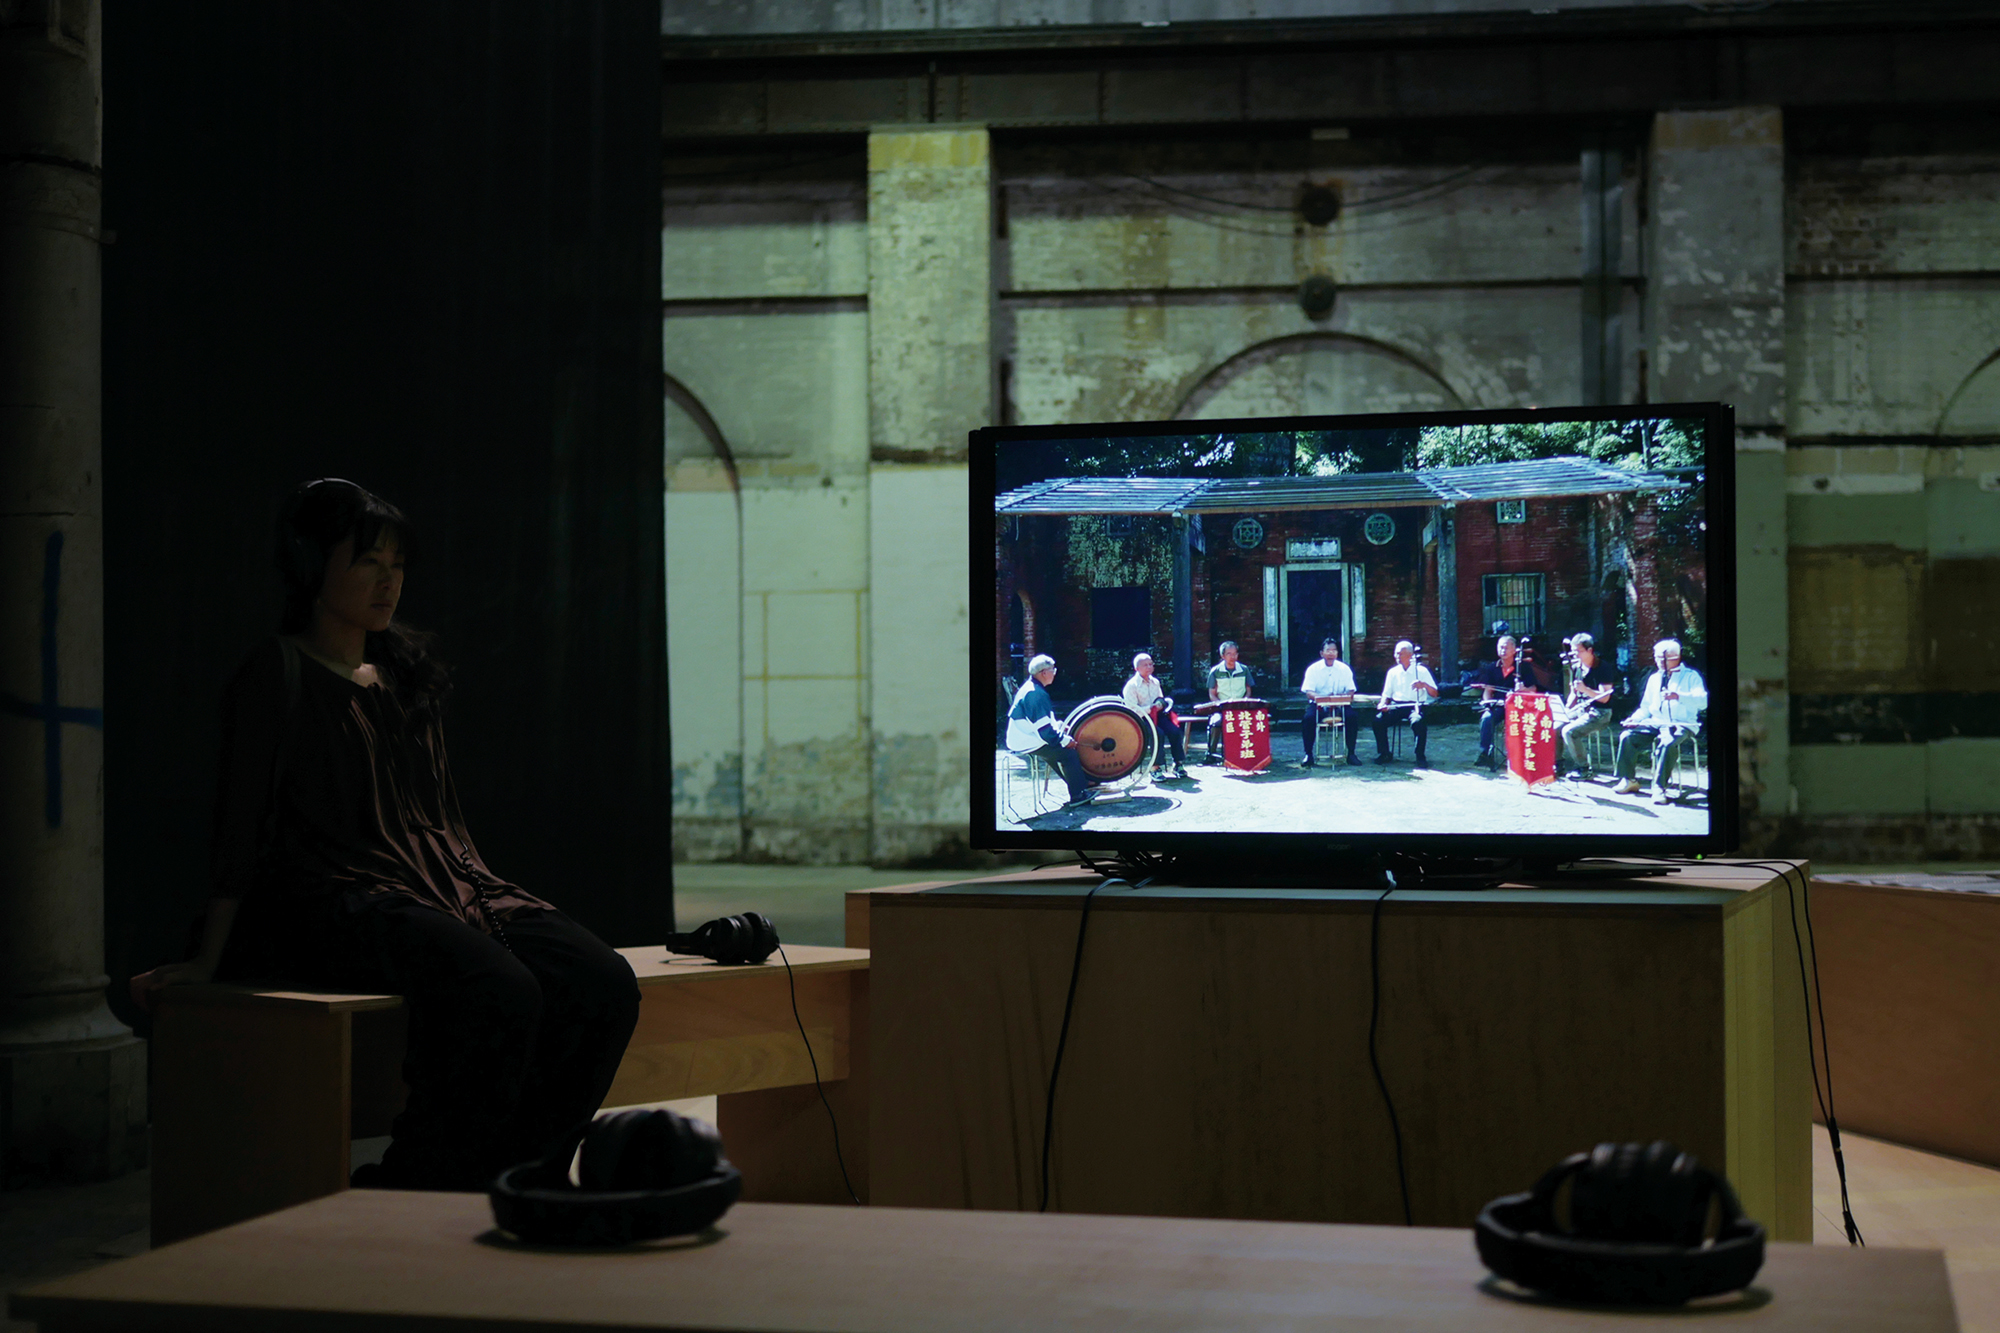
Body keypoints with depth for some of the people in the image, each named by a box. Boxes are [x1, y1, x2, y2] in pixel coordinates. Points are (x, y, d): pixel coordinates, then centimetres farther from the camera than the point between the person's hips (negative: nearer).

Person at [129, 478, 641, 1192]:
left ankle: (503, 1180, -15)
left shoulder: (407, 672, 23)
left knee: (605, 986, -18)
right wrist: (209, 960, -9)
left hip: (450, 885, 7)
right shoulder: (279, 673, 1)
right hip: (336, 899, -7)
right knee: (500, 992, -35)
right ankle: (411, 1194, -22)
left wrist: (487, 898, 19)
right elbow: (241, 820, -5)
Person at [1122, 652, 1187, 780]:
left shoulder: (1155, 682, 16)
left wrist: (1163, 703, 3)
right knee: (1158, 733, -32)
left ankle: (1178, 764, -10)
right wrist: (1151, 708, -20)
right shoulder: (1131, 686, -5)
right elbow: (1133, 709, -13)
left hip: (1157, 715, 6)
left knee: (1174, 731, -21)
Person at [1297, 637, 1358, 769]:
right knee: (1308, 718, -30)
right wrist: (1319, 698, -30)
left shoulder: (1344, 669, 5)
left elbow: (1350, 691, 0)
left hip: (1340, 704, 1)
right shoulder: (1313, 669, 0)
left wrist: (1345, 699, -25)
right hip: (1318, 704, -1)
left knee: (1351, 716, -28)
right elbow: (1309, 692, -8)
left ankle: (1351, 754, -14)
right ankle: (1308, 755, -17)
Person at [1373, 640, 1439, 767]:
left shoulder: (1422, 671, 5)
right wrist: (1382, 704, -6)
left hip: (1415, 705, -3)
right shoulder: (1393, 672, 16)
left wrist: (1425, 685, -20)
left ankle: (1420, 757, -22)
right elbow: (1386, 694, 17)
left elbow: (1435, 695, 1)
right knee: (1379, 720, -25)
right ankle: (1383, 753, -6)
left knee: (1418, 722, -37)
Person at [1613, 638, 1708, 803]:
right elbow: (1645, 707, 25)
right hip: (1655, 722, 6)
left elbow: (1703, 700, -15)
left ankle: (1659, 788, -35)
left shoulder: (1690, 676, 2)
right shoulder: (1654, 678, 21)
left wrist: (1679, 696, -32)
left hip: (1680, 724, -6)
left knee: (1667, 743, -38)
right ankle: (1628, 780, -6)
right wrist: (1635, 718, 2)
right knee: (1627, 736, -17)